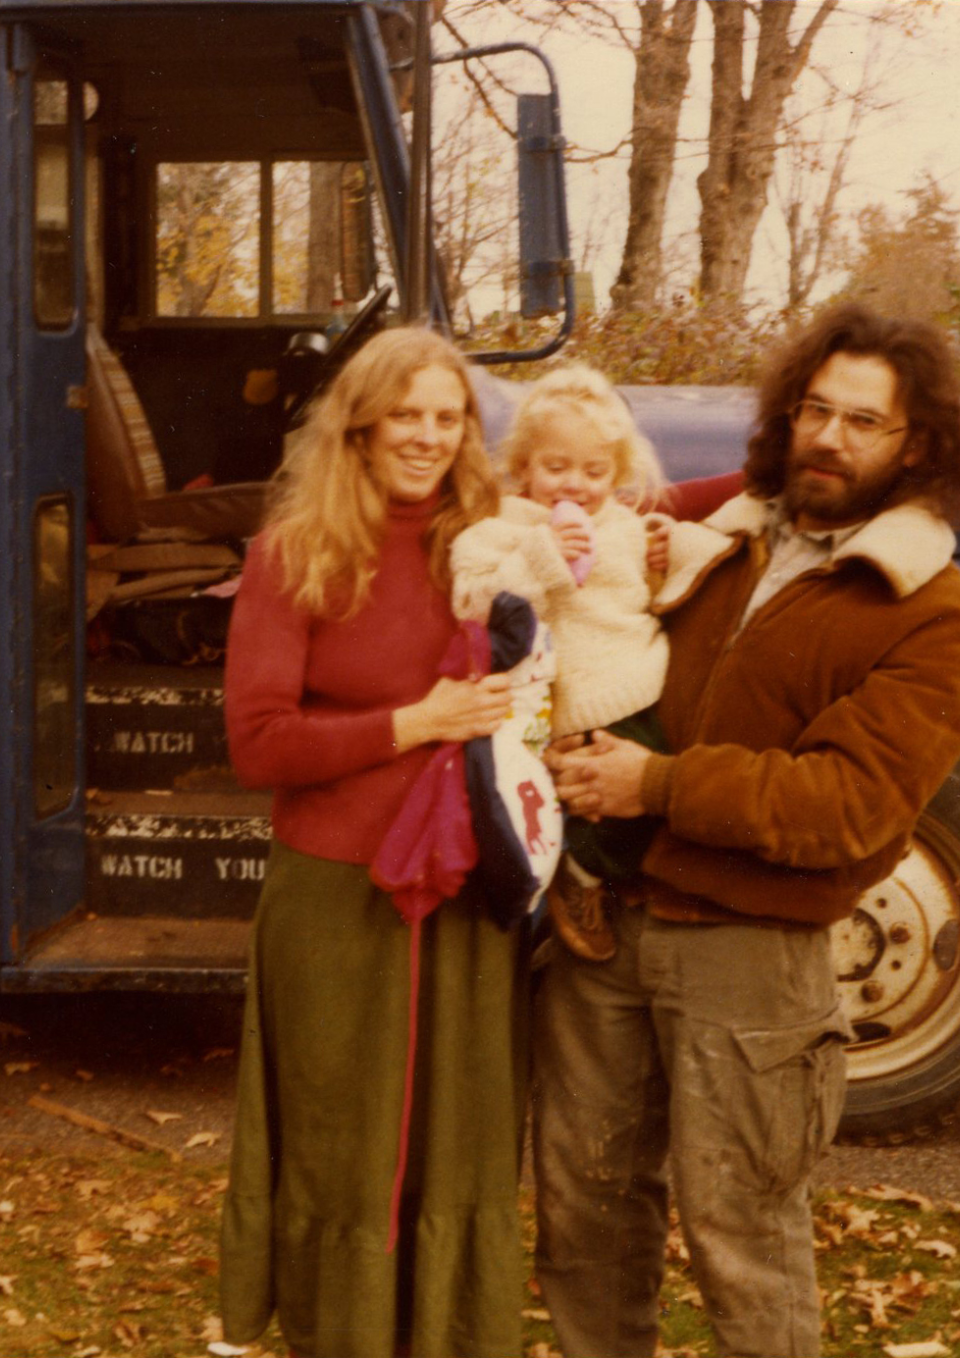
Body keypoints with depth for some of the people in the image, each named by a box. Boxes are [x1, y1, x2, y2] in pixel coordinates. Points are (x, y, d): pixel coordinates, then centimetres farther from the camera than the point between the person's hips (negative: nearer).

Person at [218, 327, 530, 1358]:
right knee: (344, 1169, 9)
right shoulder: (294, 554, -4)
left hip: (469, 903, 3)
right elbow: (256, 744, -10)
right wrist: (416, 723, -15)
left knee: (465, 1168, 10)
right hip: (338, 898, -3)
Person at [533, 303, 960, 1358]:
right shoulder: (716, 535, 12)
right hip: (606, 915, 6)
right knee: (585, 1194, 16)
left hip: (744, 949, -6)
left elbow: (851, 803, -19)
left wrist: (661, 786, -21)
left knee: (737, 1231, 3)